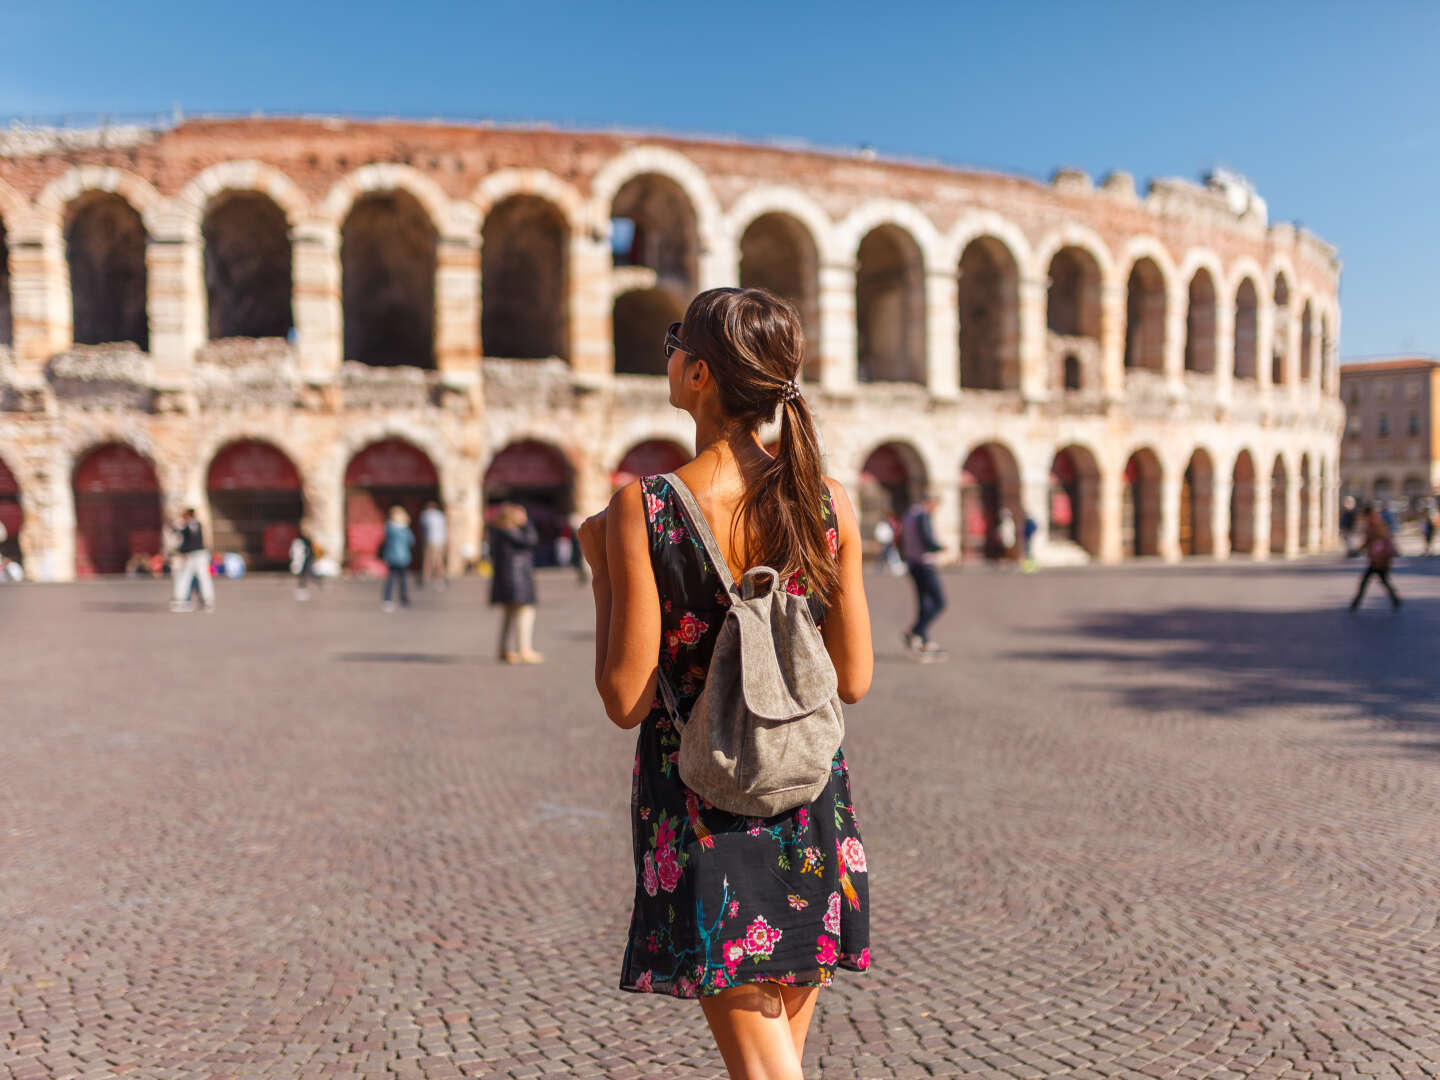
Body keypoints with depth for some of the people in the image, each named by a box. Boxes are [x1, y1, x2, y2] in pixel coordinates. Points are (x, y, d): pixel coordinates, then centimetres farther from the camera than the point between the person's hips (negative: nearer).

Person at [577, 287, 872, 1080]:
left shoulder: (641, 509, -16)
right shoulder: (826, 501, -6)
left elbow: (626, 700, -13)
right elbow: (853, 681, 0)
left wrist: (601, 568, -2)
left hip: (701, 807, -4)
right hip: (809, 803, 4)